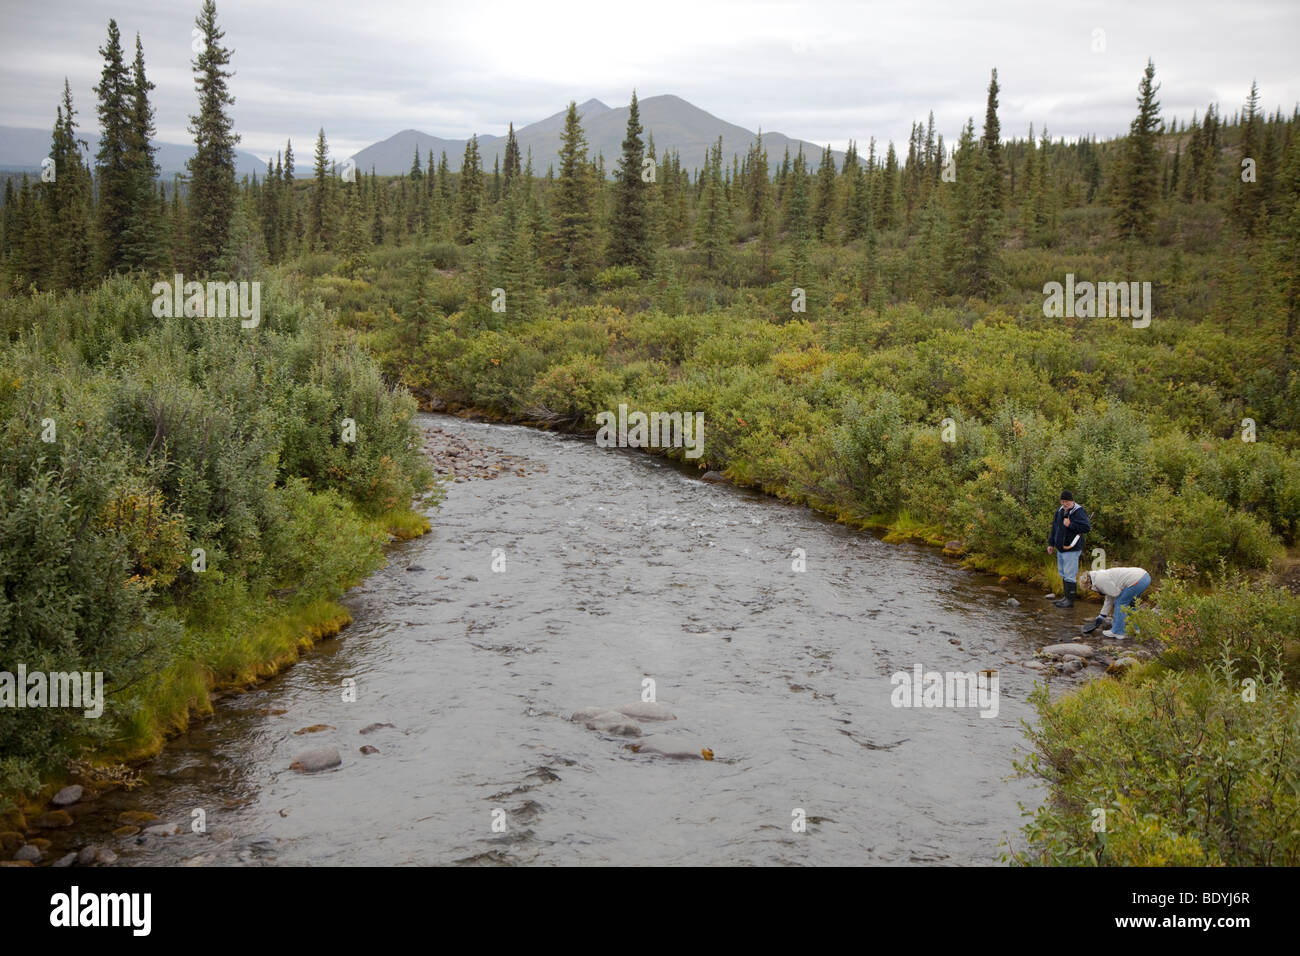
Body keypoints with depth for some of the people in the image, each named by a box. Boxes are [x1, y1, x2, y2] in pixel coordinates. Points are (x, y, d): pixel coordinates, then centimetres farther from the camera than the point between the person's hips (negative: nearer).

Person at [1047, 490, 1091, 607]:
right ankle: (1066, 596, 26)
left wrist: (1070, 525, -24)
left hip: (1071, 550, -8)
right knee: (1063, 574, 16)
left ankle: (1070, 600, -1)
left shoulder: (1079, 512, -14)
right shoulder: (1060, 511, 10)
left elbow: (1087, 527, -23)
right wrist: (1051, 544, 20)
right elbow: (1054, 528, 20)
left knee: (1069, 575, -6)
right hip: (1060, 548, 8)